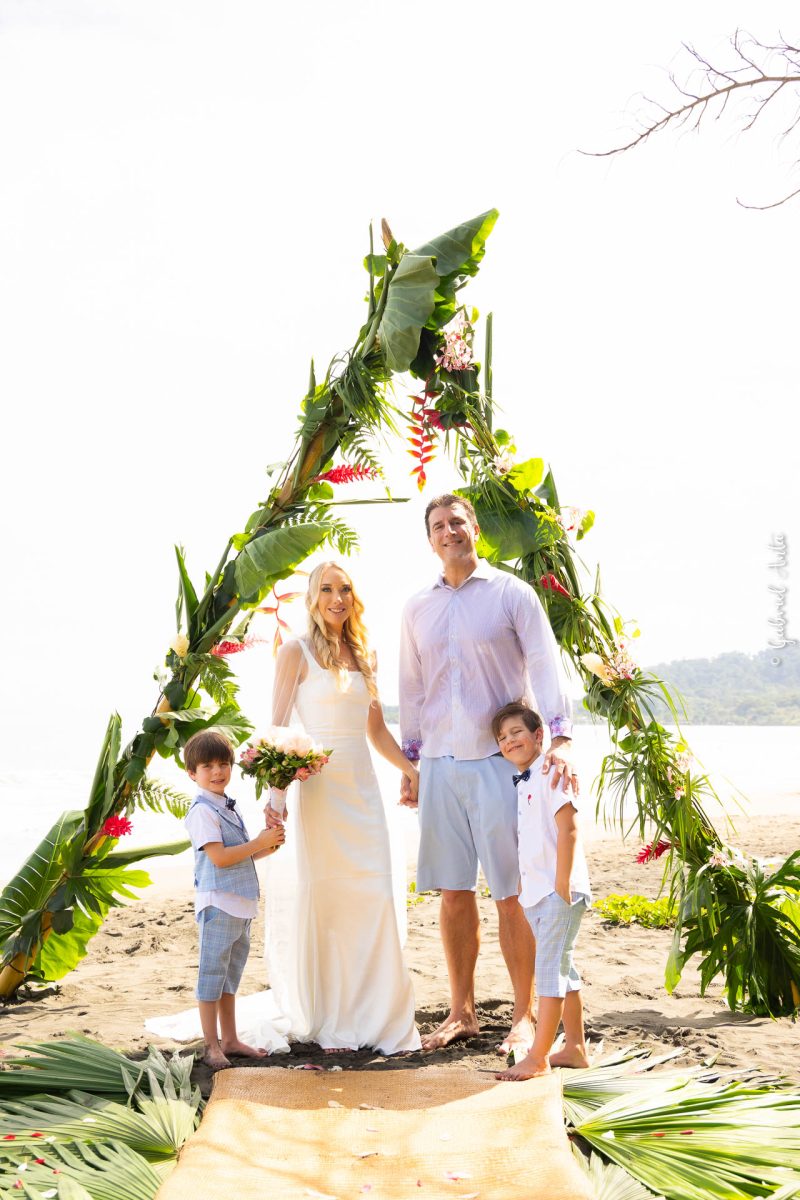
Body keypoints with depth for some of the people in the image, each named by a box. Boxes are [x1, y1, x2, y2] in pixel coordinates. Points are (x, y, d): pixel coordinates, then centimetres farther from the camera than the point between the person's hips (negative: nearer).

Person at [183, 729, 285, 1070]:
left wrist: (266, 848, 4)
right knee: (212, 972, -1)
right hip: (218, 902, -9)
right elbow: (219, 857, -20)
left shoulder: (228, 806, 14)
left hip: (240, 902, 9)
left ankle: (229, 1039, 26)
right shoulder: (202, 811, -14)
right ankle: (212, 1046, 6)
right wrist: (259, 843, -15)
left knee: (231, 972, 16)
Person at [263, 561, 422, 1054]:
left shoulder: (363, 656, 15)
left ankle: (378, 1016, 8)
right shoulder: (297, 652, -1)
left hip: (362, 787, 5)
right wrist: (276, 791, -17)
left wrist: (411, 768, 10)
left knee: (374, 895, 0)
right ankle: (325, 1020, 10)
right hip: (317, 786, -5)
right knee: (320, 897, -1)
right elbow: (278, 727, -7)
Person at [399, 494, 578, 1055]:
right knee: (454, 892, 8)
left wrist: (560, 740, -20)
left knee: (512, 894, -1)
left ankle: (524, 1017, 9)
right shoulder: (418, 609, 13)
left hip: (500, 759, -4)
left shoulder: (512, 594, 0)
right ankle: (463, 1012, 19)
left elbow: (546, 666, -7)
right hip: (440, 765, 4)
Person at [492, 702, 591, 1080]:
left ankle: (538, 1058, -7)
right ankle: (575, 1048, 24)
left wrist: (561, 886, -21)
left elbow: (568, 829, -18)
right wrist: (524, 885, 16)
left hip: (558, 892, -10)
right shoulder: (521, 783, 15)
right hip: (535, 893, 10)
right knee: (561, 969, 15)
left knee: (550, 969, -8)